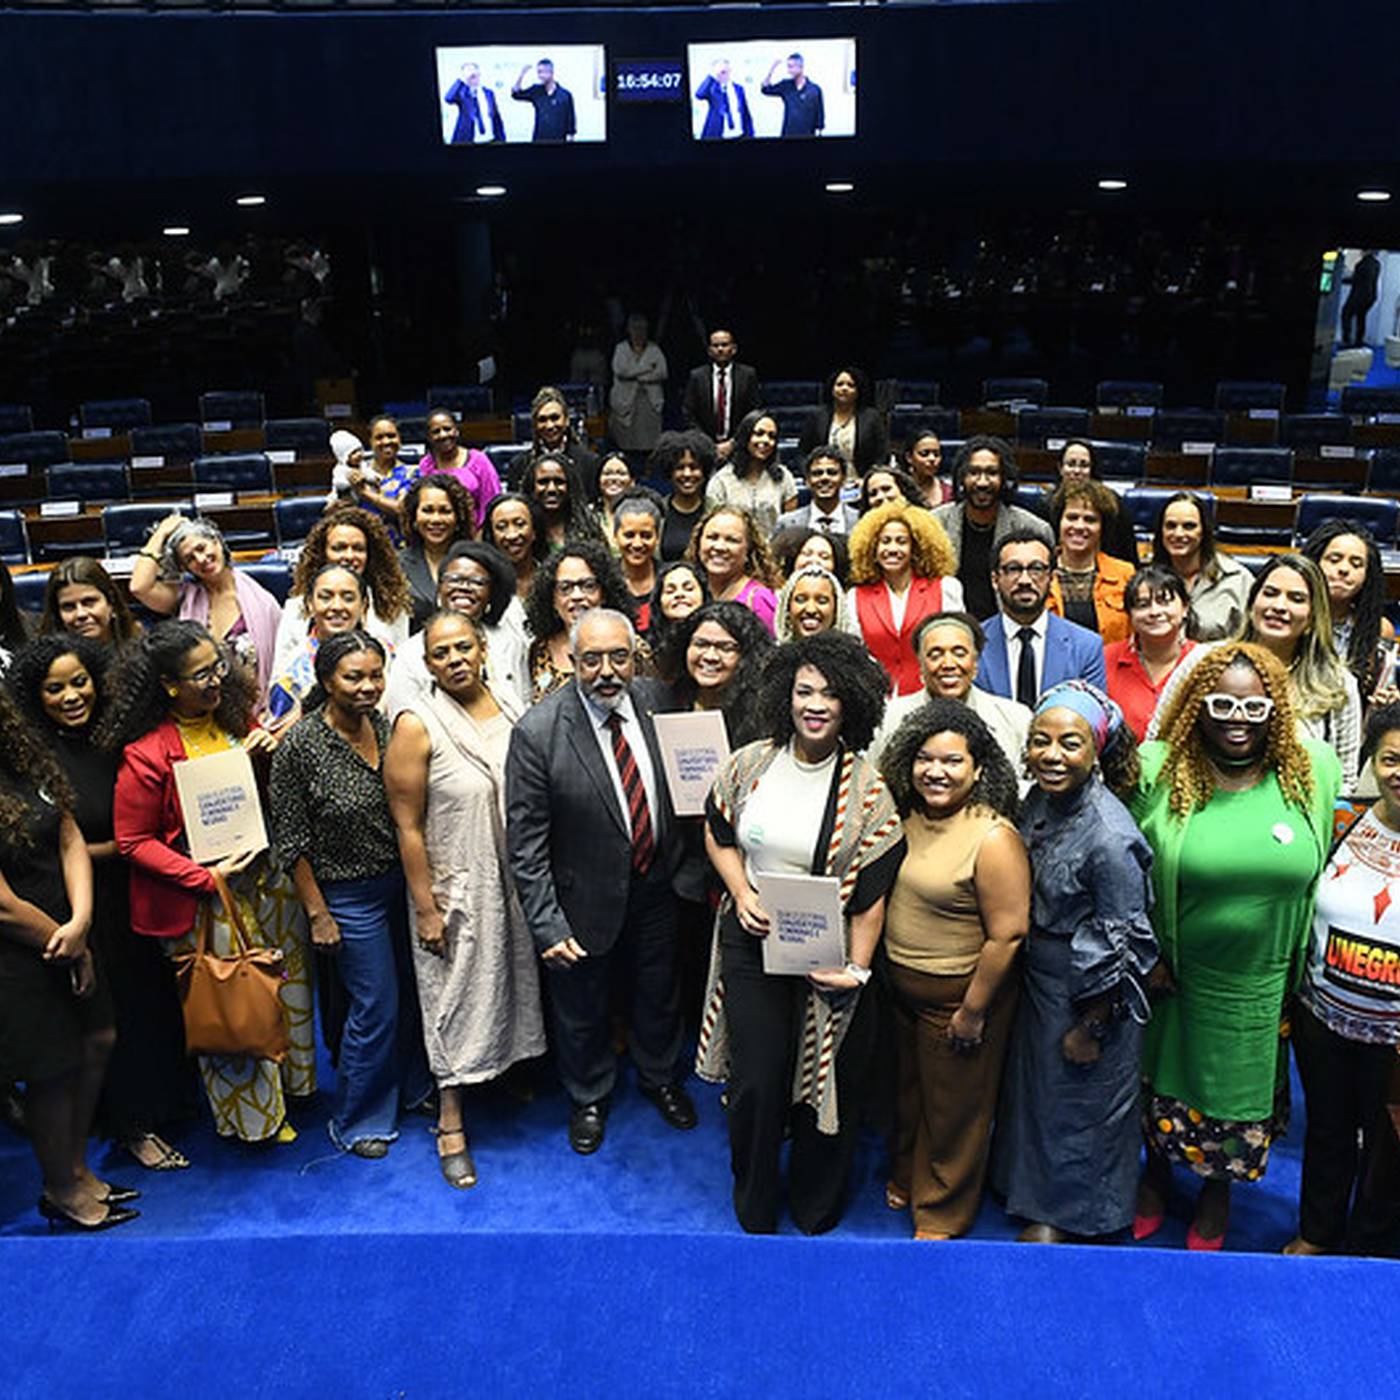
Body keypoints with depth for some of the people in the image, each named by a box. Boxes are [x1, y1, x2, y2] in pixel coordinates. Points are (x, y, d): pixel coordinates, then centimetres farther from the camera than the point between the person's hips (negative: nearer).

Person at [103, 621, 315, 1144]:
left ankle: (289, 1083, 42)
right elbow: (132, 842, -13)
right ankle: (252, 1115, 30)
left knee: (285, 986, 19)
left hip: (267, 879, 6)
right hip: (206, 901, -6)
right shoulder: (146, 753, -19)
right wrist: (208, 876, -20)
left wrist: (269, 753, -8)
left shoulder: (235, 717, 1)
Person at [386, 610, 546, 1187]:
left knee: (515, 982, 20)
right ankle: (451, 1126, 21)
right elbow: (408, 826, -15)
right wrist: (425, 908, -14)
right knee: (457, 998, 6)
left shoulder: (509, 708, -1)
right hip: (455, 888, -5)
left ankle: (513, 1074, 44)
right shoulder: (417, 726, -17)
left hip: (515, 882, 5)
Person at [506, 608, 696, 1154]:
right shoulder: (538, 732, -23)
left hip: (656, 888, 4)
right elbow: (526, 843, -18)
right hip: (588, 901, -3)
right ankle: (589, 1098, 49)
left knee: (658, 996, 26)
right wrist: (547, 925, -20)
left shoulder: (656, 700, -11)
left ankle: (660, 1078, 55)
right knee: (582, 1011, 20)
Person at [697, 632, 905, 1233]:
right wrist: (742, 892, -5)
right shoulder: (749, 764, -3)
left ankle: (815, 1209, 39)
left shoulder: (866, 789, -9)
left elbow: (871, 891, -7)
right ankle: (754, 1208, 35)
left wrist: (857, 967, -14)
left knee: (827, 1083, 11)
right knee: (756, 1082, 8)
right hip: (752, 943, 2)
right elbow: (718, 834, 11)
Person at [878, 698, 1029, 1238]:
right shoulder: (909, 818, -1)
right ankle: (905, 1178, 48)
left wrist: (972, 1011, -18)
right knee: (909, 1092, 24)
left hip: (958, 995, -6)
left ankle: (941, 1215, 32)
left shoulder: (993, 838, -23)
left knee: (952, 1109, 12)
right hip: (901, 989, 7)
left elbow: (1007, 935, -22)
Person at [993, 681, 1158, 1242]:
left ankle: (1072, 1216, 38)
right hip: (1039, 978, 8)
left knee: (1082, 1104, 13)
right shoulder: (1041, 799, -5)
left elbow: (1122, 946, -22)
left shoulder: (1109, 836, -29)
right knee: (1036, 1086, 23)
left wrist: (1090, 1028, -15)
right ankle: (1044, 1202, 47)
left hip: (1092, 995, -8)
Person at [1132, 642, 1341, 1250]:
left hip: (1265, 987, 1)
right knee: (1166, 1081, 19)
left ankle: (1218, 1189, 47)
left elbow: (1327, 870, 5)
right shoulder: (1158, 772, -14)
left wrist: (1308, 966, 5)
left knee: (1243, 1088, 19)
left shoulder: (1315, 772, -8)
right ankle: (1157, 1175, 47)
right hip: (1175, 978, -1)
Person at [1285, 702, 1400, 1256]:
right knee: (1327, 1132, 22)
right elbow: (1299, 918, 4)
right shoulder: (1344, 824, -7)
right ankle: (1316, 1234, 44)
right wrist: (1290, 1005, 5)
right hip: (1323, 1019, 2)